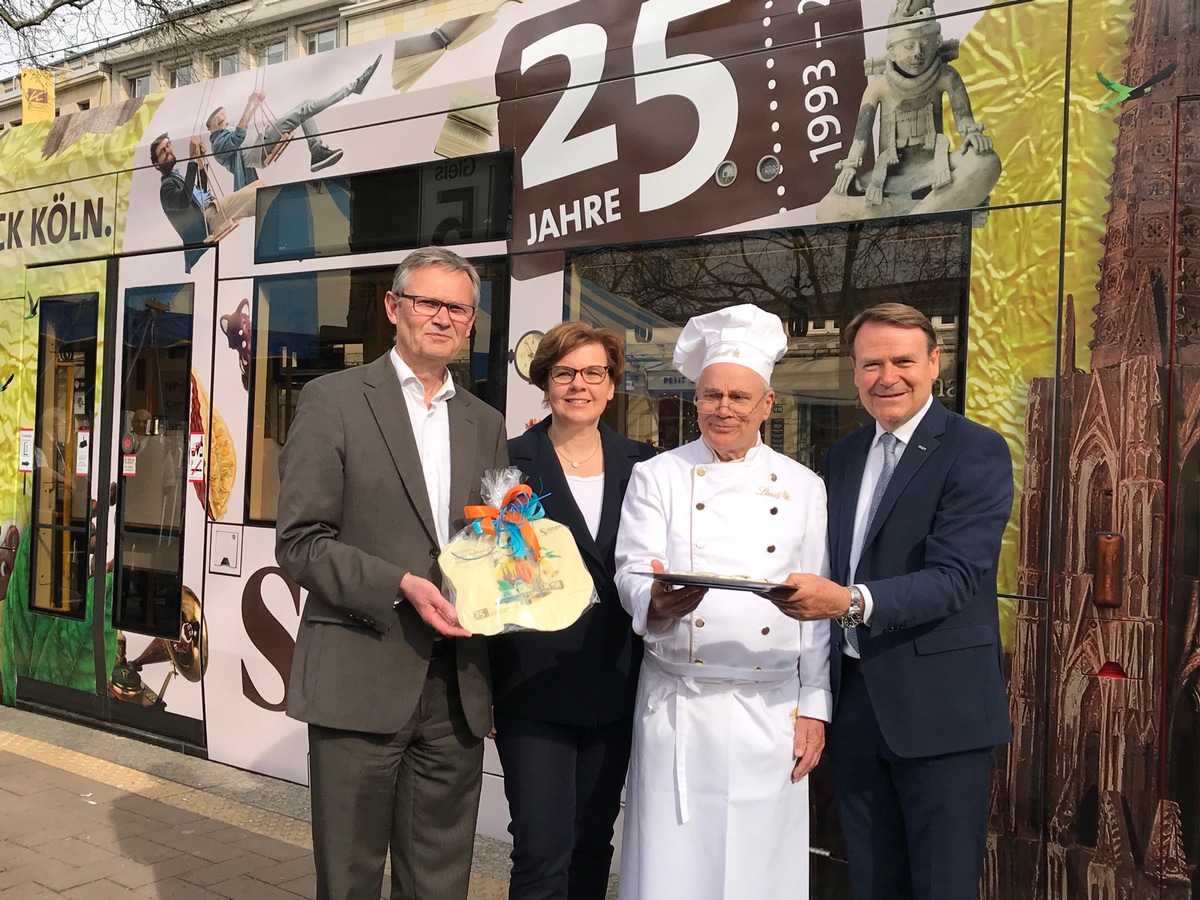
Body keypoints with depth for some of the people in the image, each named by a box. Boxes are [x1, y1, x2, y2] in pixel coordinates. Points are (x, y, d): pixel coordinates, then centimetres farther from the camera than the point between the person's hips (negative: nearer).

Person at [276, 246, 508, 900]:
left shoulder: (485, 424, 15)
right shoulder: (334, 400, -1)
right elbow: (300, 543, -7)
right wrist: (400, 586, -19)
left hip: (456, 691, 4)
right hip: (360, 680, -4)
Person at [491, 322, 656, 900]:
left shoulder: (642, 466, 7)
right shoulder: (510, 463, -2)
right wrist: (480, 691, -6)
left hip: (616, 692, 4)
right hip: (534, 685, -3)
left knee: (593, 845, 15)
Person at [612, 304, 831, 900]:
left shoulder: (803, 487, 6)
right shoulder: (657, 477, 3)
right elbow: (632, 572, -5)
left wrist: (813, 708, 2)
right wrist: (657, 603, -28)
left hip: (772, 711, 1)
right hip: (678, 709, -1)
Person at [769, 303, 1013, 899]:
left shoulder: (977, 452, -9)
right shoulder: (843, 455, 12)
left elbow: (957, 576, -20)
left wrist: (852, 601, -34)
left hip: (938, 706, -6)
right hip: (854, 697, 6)